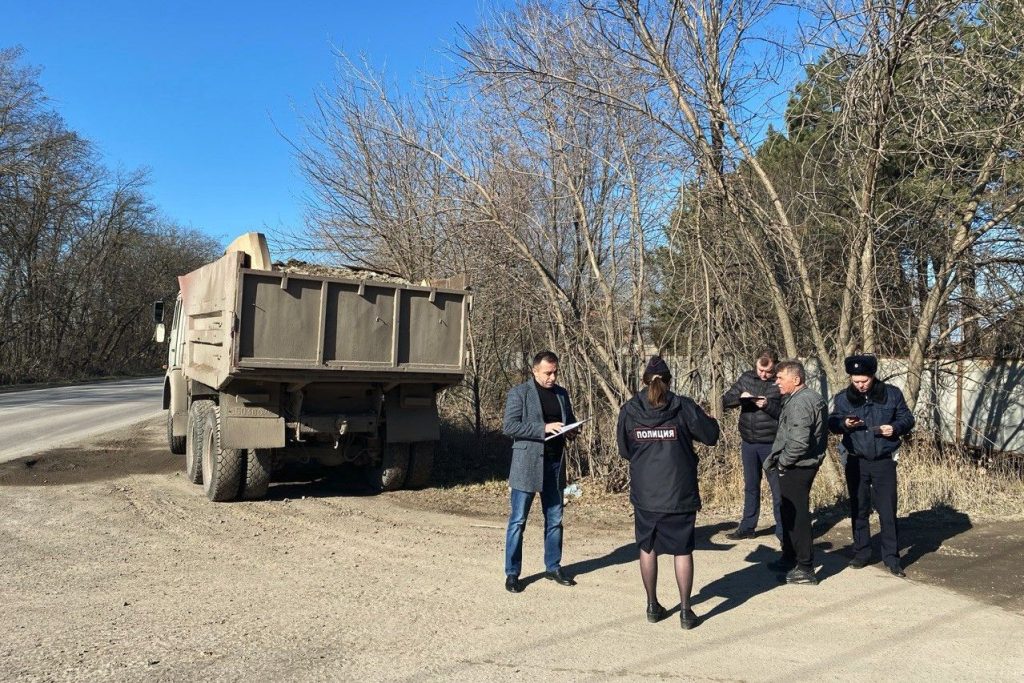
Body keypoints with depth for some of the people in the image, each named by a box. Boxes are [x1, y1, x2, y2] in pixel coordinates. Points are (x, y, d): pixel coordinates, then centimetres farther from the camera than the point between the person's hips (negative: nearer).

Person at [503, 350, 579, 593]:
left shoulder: (561, 393, 12)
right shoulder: (519, 393, -5)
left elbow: (571, 421, 24)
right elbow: (510, 426, -13)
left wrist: (572, 432, 0)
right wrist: (544, 428, -21)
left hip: (555, 464, 6)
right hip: (527, 464, -5)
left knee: (555, 520, 13)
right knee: (518, 521, 0)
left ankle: (553, 567, 27)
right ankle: (512, 573, 9)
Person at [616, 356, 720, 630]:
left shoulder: (629, 410, -2)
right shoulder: (683, 407, -8)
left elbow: (624, 450, 7)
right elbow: (711, 436, 0)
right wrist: (710, 420, 20)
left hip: (644, 493, 2)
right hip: (679, 493, -1)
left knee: (647, 547, 16)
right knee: (682, 550, 10)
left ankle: (653, 606, 25)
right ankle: (685, 610, 16)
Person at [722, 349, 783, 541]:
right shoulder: (746, 378, 4)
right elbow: (725, 401, 3)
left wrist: (768, 405, -27)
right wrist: (739, 397, -17)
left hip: (771, 444, -4)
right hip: (748, 443, 5)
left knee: (777, 488, 2)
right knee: (751, 487, 16)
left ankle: (782, 531, 11)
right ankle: (747, 527, 27)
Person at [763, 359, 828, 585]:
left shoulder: (799, 403, -21)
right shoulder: (813, 397, 13)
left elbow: (799, 441, -29)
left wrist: (782, 461, -13)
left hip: (795, 468, -11)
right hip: (808, 464, 11)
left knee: (796, 516, -3)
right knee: (789, 513, 21)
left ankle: (805, 569, 5)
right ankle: (790, 558, 34)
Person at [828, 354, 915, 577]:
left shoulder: (891, 394, -3)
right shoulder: (843, 398, -1)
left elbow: (907, 418, 5)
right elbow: (832, 423, 5)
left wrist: (895, 428, -16)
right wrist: (844, 424, -17)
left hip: (884, 461, -1)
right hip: (856, 462, 2)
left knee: (887, 511, 1)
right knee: (859, 509, 11)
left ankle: (892, 558, 10)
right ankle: (861, 553, 23)